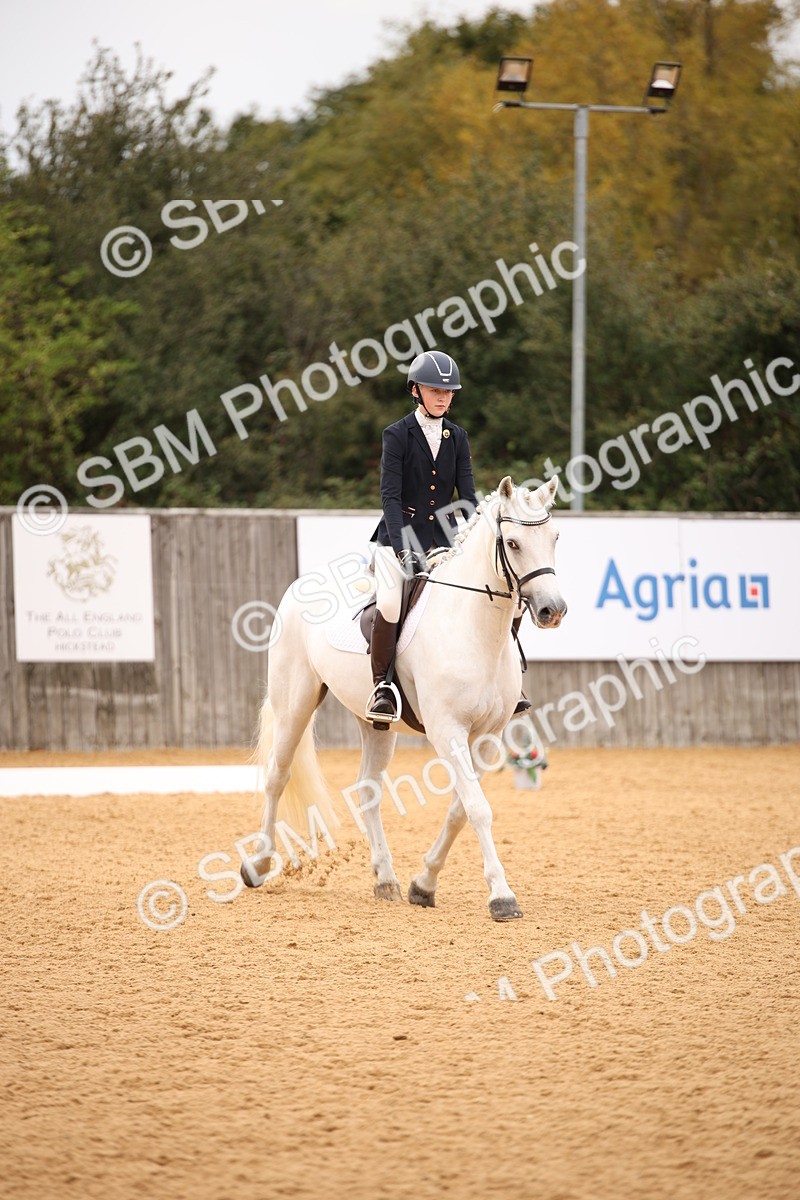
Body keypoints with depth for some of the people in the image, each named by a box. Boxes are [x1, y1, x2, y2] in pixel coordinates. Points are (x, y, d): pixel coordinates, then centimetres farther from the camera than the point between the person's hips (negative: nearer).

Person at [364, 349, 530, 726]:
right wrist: (402, 548, -24)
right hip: (402, 532, -5)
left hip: (444, 534, 5)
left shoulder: (457, 437, 8)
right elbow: (390, 495, -13)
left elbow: (467, 493, 4)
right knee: (390, 601, -28)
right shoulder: (397, 435, -6)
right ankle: (382, 686, -16)